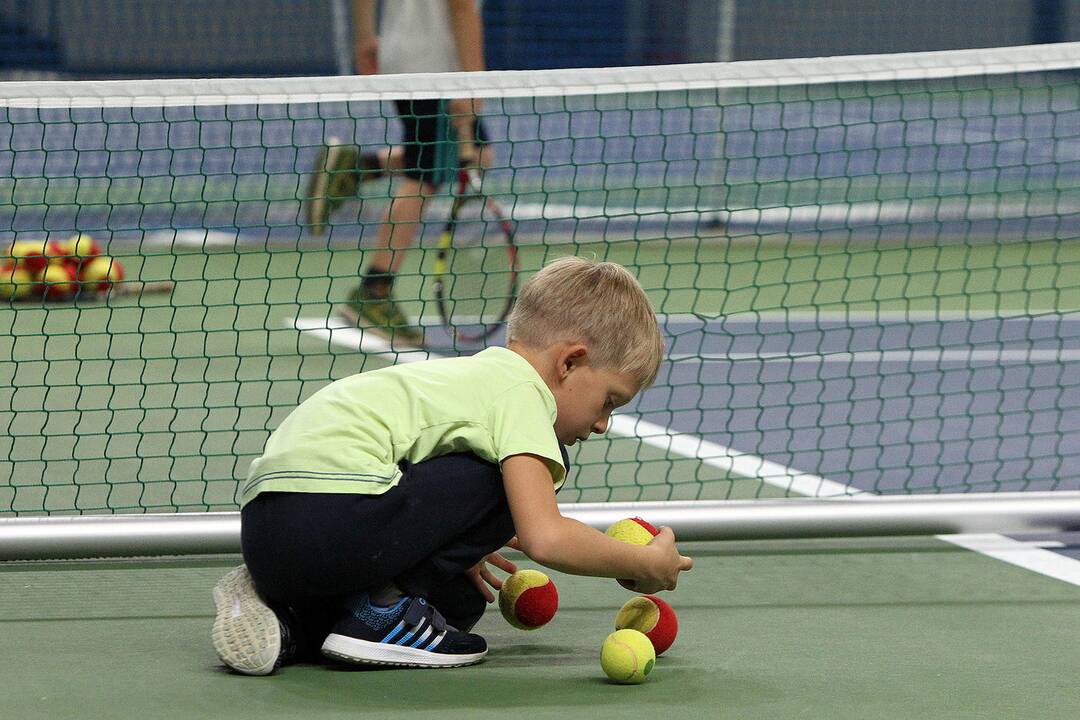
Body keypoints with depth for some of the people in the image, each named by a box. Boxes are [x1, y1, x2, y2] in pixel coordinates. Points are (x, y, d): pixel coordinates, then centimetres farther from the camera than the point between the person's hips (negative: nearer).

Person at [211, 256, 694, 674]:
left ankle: (290, 623, 8)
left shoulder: (474, 374, 27)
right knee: (523, 473, -2)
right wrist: (646, 565, 2)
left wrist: (458, 549, 40)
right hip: (335, 516, -10)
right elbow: (543, 537, -13)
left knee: (459, 603, 25)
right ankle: (383, 607, -3)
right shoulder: (522, 391, -2)